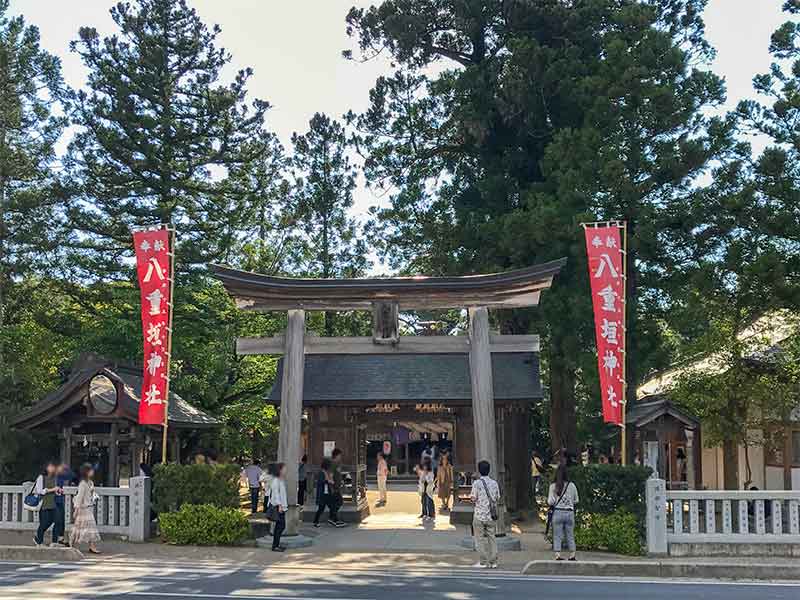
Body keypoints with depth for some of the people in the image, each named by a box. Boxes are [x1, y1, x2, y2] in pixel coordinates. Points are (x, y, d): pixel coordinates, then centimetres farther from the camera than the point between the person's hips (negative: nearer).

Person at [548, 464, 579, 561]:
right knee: (570, 536, 12)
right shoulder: (572, 485, 1)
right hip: (570, 513, 2)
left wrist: (549, 504, 15)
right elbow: (576, 501, 9)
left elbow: (550, 502, -7)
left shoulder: (553, 486, -5)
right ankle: (572, 556, 14)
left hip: (558, 512, -2)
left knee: (557, 536, 2)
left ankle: (558, 556, -5)